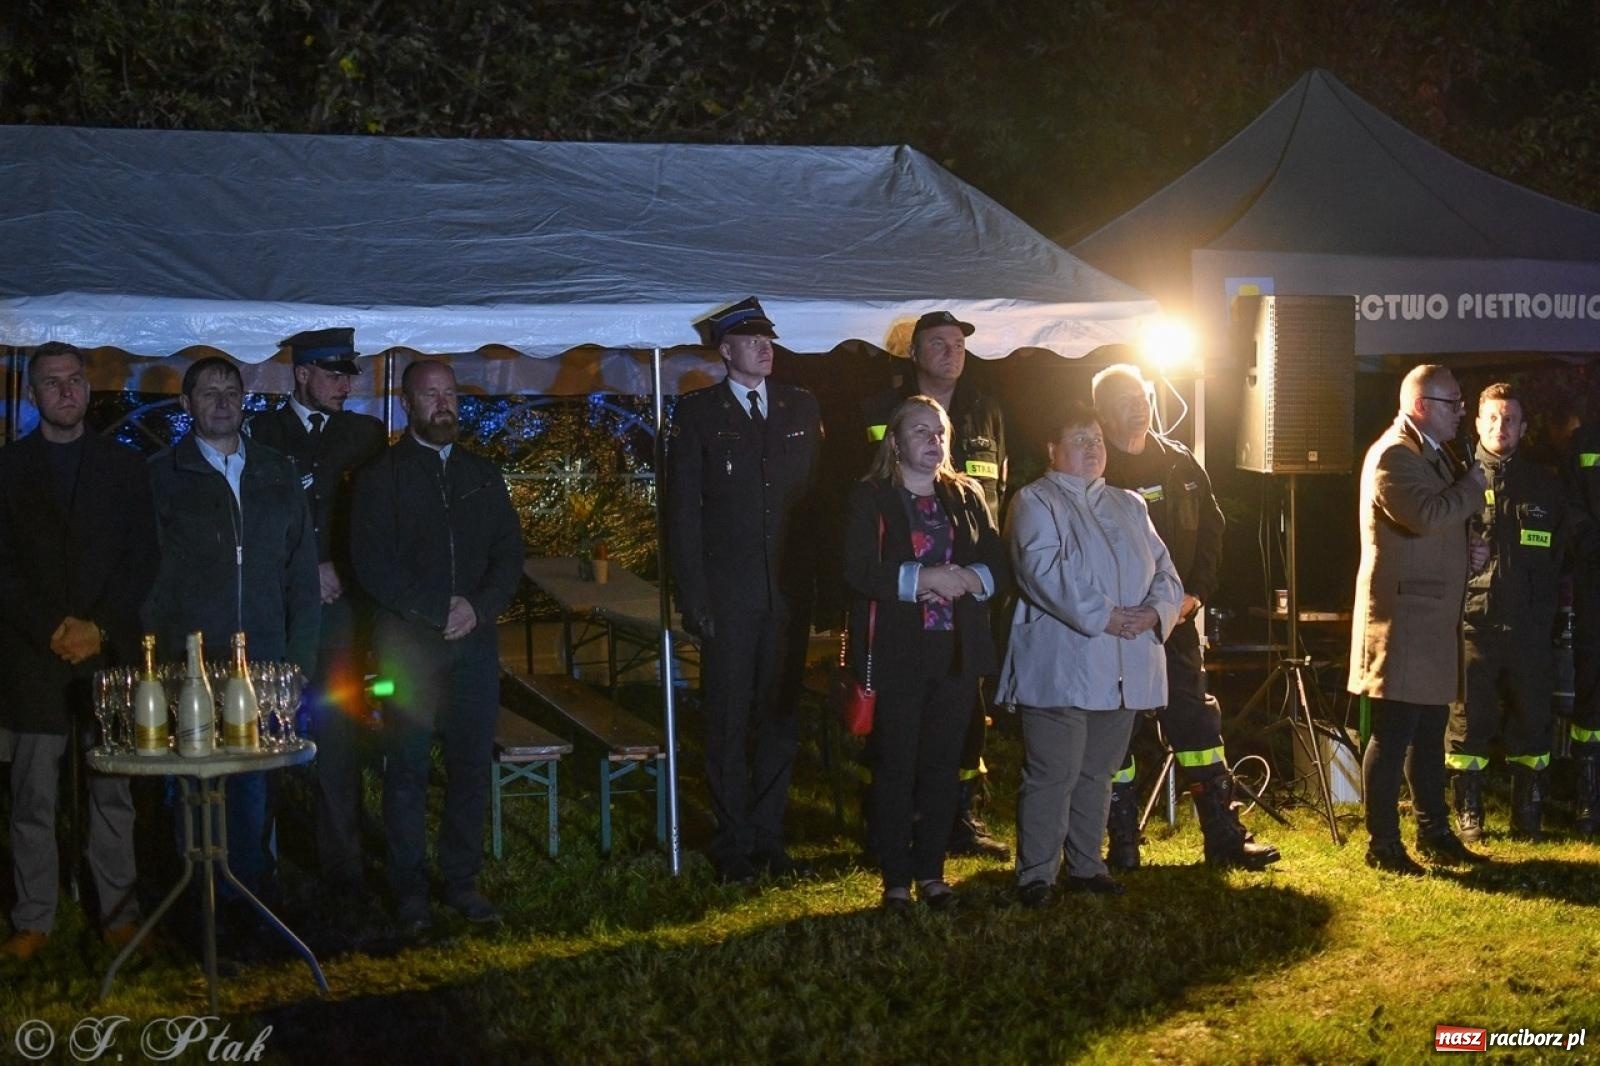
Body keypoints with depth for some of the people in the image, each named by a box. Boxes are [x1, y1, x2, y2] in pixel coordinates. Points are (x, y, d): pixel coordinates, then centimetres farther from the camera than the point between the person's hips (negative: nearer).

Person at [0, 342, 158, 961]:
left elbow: (142, 560, 6)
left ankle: (119, 914, 7)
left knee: (112, 792, 1)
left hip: (110, 651, 1)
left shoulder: (124, 466, 11)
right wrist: (52, 628, -8)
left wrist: (100, 627, -6)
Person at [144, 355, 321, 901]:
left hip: (264, 658, 2)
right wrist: (158, 646, -6)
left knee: (255, 785, 2)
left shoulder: (277, 474, 12)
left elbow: (302, 566, 12)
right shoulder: (160, 476, 4)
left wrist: (301, 653, 4)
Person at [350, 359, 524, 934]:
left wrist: (479, 607, -7)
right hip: (407, 644, -3)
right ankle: (410, 889, 8)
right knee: (407, 768, 0)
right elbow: (372, 565, -5)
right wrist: (439, 611, -11)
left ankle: (462, 880, 13)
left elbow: (510, 555, 11)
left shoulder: (482, 475, 15)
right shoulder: (381, 475, 2)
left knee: (472, 764, 3)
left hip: (475, 640, 3)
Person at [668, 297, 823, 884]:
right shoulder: (697, 413, 0)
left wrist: (820, 580, 1)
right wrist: (694, 598, -9)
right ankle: (735, 845, 12)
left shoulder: (801, 408, 10)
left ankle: (769, 836, 20)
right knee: (728, 724, 2)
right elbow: (682, 512, -2)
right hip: (727, 593, -3)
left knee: (780, 718, 9)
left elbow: (817, 496, 9)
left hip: (790, 591, 3)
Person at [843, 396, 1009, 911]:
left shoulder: (966, 496, 14)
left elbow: (998, 564, 9)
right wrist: (924, 578, -19)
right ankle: (896, 878, 6)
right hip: (896, 653, -4)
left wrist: (971, 579, -12)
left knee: (942, 765, 7)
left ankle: (931, 871, 17)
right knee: (895, 766, -1)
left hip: (957, 652, 4)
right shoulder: (870, 497, -1)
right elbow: (859, 571, -12)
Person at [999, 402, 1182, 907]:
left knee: (1098, 772, 13)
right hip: (1060, 668, -6)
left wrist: (1153, 611, -8)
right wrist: (1103, 616, -20)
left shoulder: (1130, 506, 20)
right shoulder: (1036, 502, -1)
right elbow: (1044, 571, -16)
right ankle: (1035, 875, 1)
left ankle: (1086, 866, 23)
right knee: (1051, 775, -6)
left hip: (1125, 670, 6)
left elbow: (1164, 570, 14)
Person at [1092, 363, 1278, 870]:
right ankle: (1123, 843, 10)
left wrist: (1196, 592, 0)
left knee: (1197, 723, 7)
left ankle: (1224, 834, 13)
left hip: (1176, 617, 4)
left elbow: (1211, 528, 13)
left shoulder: (1179, 463, 8)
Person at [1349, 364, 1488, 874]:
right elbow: (1425, 516, -29)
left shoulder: (1431, 453, 19)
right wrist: (1472, 487, -13)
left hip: (1432, 619, 10)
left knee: (1429, 733, 16)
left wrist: (1468, 549, 13)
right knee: (1393, 735, -6)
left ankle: (1434, 832, 25)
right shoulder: (1393, 454, -14)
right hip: (1401, 617, -10)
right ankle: (1382, 845, -1)